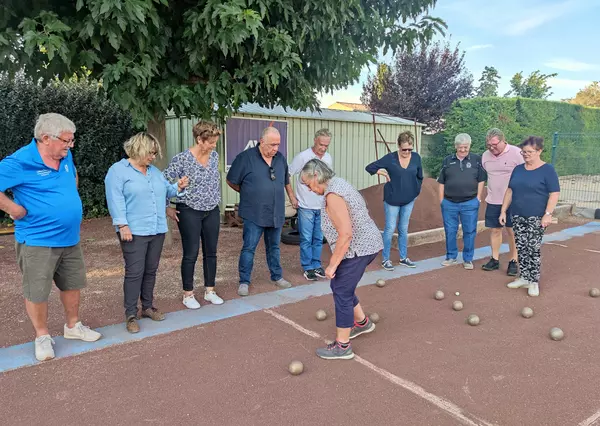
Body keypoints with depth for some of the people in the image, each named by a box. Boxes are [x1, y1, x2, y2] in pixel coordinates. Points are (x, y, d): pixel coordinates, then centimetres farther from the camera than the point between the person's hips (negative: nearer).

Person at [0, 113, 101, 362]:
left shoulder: (65, 157, 3)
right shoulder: (20, 162, -18)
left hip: (70, 238, 7)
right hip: (38, 241, -7)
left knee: (73, 284, 18)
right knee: (36, 292, 7)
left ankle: (73, 326, 37)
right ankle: (42, 336, 25)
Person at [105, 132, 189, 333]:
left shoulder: (154, 171, 16)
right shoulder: (118, 171, -5)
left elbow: (165, 191, 23)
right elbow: (116, 200, -13)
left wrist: (178, 187, 2)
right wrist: (122, 225, -19)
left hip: (157, 230, 7)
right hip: (134, 232, -6)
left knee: (151, 271, 13)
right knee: (134, 273, -5)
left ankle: (148, 306, 26)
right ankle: (130, 315, 5)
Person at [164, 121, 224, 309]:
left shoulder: (214, 156, 2)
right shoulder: (182, 159, -16)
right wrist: (167, 208, -9)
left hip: (212, 212, 6)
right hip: (190, 212, -5)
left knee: (211, 252, 11)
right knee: (191, 254, 2)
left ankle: (210, 291, 25)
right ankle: (188, 294, 17)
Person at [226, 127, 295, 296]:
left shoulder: (280, 158, 6)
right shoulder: (246, 157, -11)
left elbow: (286, 181, 22)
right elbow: (231, 181, -2)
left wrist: (292, 197, 24)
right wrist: (248, 194, 6)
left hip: (276, 214, 5)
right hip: (254, 215, -5)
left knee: (273, 247, 18)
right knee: (248, 248, 1)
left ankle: (277, 277, 32)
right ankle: (244, 281, 13)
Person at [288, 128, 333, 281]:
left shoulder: (328, 158, 5)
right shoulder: (303, 157, -12)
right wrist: (292, 197, -9)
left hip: (322, 206, 5)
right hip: (306, 206, -5)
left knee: (318, 239, 13)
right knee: (306, 239, 2)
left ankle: (316, 265, 25)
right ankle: (308, 268, 14)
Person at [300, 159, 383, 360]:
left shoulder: (333, 195, -21)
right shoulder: (338, 184, 11)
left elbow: (346, 234, -27)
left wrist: (332, 264, -20)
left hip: (358, 248, -10)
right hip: (366, 244, 10)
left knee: (342, 292, -1)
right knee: (340, 285, 20)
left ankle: (342, 346, 10)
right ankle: (362, 322, 37)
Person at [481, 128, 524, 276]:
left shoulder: (516, 153, -11)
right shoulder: (485, 156, 4)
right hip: (492, 201, 4)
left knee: (512, 231, 3)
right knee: (495, 230, 11)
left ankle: (514, 261, 14)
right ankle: (495, 259, 21)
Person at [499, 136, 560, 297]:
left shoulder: (547, 170, -7)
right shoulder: (518, 169, 9)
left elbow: (554, 194, -10)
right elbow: (510, 191, 13)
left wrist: (548, 214, -17)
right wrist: (503, 211, 8)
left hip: (536, 218, -5)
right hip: (517, 217, 5)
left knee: (533, 249, -3)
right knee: (521, 248, 8)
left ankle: (534, 282, 7)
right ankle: (523, 278, 19)